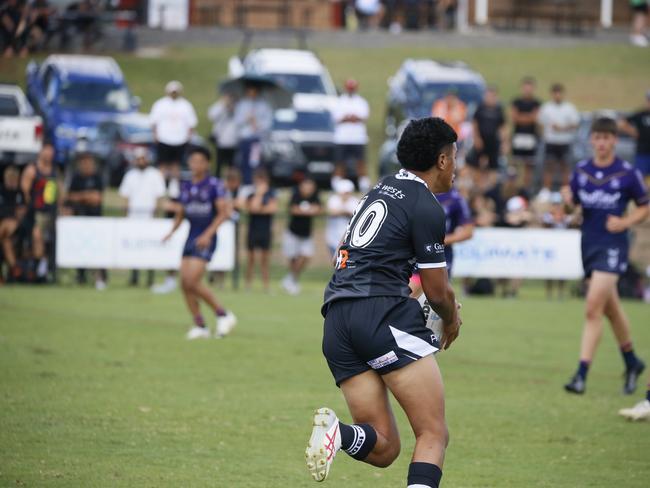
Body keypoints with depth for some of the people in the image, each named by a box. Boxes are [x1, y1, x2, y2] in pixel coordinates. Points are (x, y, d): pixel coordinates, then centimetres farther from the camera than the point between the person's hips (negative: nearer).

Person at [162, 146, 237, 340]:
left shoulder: (214, 185, -6)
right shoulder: (185, 186, 12)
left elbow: (224, 212, -11)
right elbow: (180, 213, 18)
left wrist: (208, 234, -20)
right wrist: (172, 231, 0)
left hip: (205, 240, -7)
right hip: (191, 237, 7)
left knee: (192, 281, -17)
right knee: (185, 283, -1)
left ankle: (223, 314, -2)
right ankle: (200, 326, 7)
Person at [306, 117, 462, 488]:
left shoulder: (383, 190, 22)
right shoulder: (427, 208, -3)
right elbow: (438, 292, 0)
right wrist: (452, 320, 23)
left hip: (336, 323, 8)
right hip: (383, 314, -8)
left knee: (384, 449, 7)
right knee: (434, 435, -7)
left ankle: (338, 433, -24)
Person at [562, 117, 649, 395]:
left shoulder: (628, 173, -6)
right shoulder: (581, 171, 6)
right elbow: (574, 204, 15)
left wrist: (625, 222, -13)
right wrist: (568, 201, -8)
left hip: (613, 245, -5)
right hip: (588, 244, 5)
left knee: (593, 309, -15)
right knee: (611, 309, 17)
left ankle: (581, 375, -15)